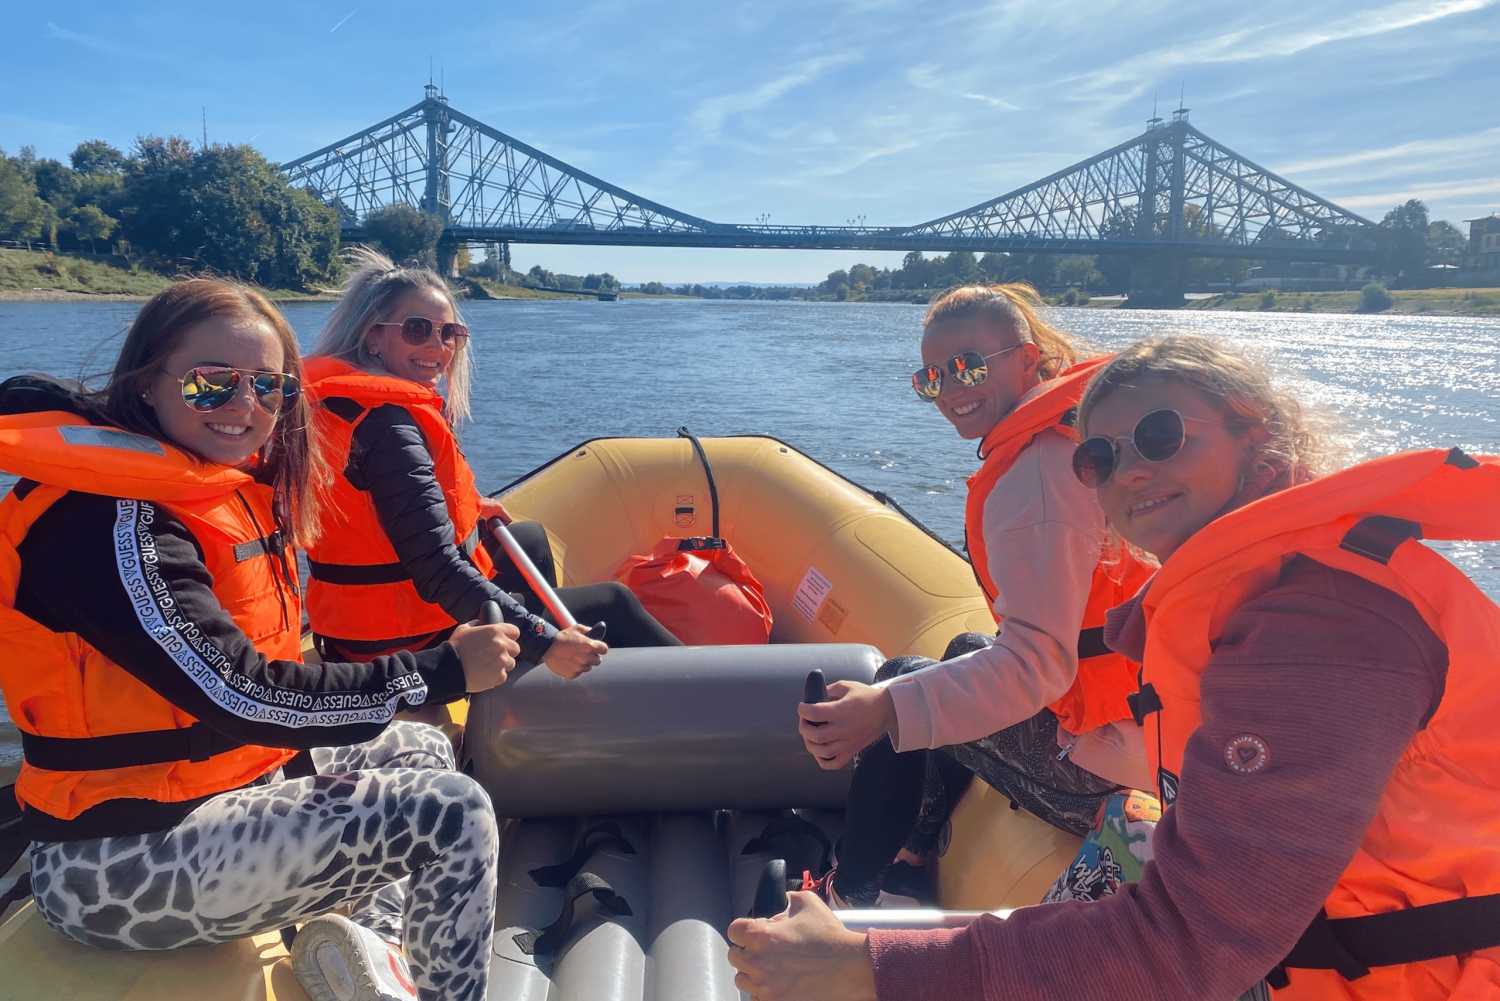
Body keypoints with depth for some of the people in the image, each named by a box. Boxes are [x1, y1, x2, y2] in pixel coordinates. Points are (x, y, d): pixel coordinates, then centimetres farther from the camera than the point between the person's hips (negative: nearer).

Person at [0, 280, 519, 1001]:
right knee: (453, 813, -15)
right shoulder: (114, 524, -21)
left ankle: (367, 932, 2)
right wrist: (443, 670, -20)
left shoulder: (230, 492, 7)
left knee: (420, 751, 18)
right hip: (118, 866, -9)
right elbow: (239, 694, -26)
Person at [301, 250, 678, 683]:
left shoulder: (337, 400, 4)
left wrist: (469, 505, 22)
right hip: (414, 642, -10)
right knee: (613, 602, 3)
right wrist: (544, 640, -36)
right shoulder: (389, 424, -27)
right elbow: (438, 572, -34)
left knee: (530, 536, 33)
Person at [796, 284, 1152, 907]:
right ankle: (909, 870, 36)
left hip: (1114, 758, -10)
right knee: (965, 649, 28)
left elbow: (1038, 662, -31)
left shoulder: (1035, 474, -22)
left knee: (905, 679, 4)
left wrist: (887, 709, -40)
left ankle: (851, 894, 21)